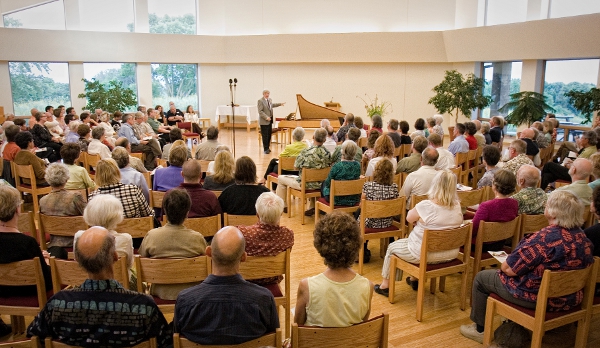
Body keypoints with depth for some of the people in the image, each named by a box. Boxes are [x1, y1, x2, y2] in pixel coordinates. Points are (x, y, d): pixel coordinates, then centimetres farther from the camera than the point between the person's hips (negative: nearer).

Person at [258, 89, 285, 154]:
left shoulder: (270, 99, 12)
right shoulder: (260, 101, -12)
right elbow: (260, 111, -18)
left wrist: (280, 104, 34)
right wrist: (266, 117, -24)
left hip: (270, 120, 8)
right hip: (264, 121, -8)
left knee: (269, 134, 11)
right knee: (265, 136, -4)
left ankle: (268, 147, 22)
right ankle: (266, 149, 3)